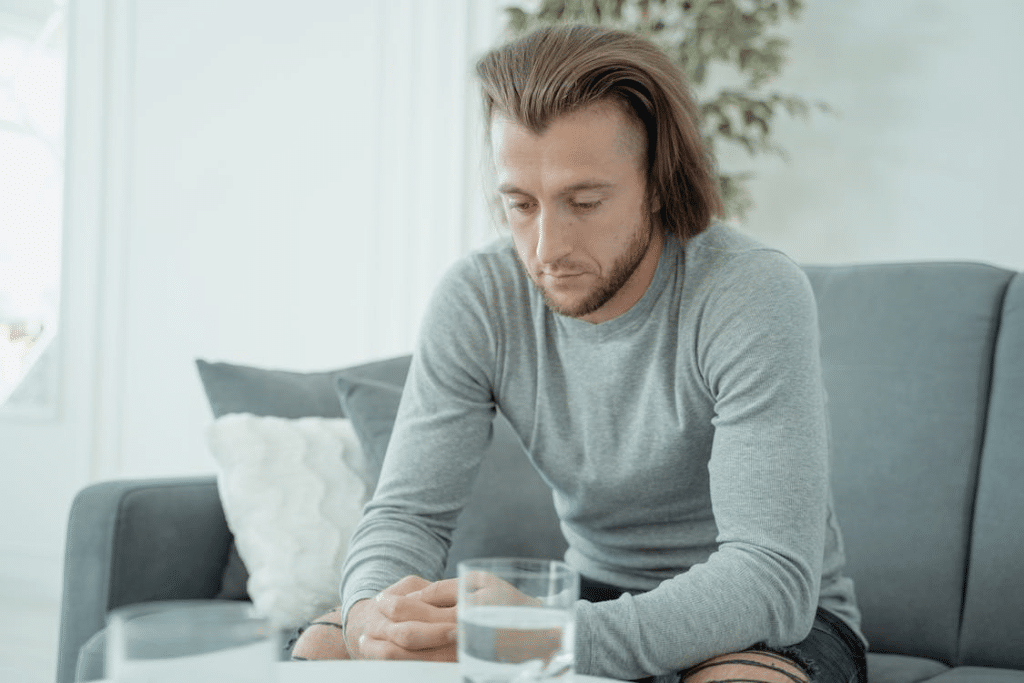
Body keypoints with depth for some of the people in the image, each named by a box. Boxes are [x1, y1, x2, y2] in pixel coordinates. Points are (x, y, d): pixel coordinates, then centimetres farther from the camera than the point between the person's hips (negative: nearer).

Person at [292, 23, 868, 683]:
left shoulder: (756, 296, -25)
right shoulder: (477, 299, -11)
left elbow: (775, 576, -32)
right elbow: (409, 511, -10)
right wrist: (373, 614, -35)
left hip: (779, 620, -3)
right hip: (597, 595, 3)